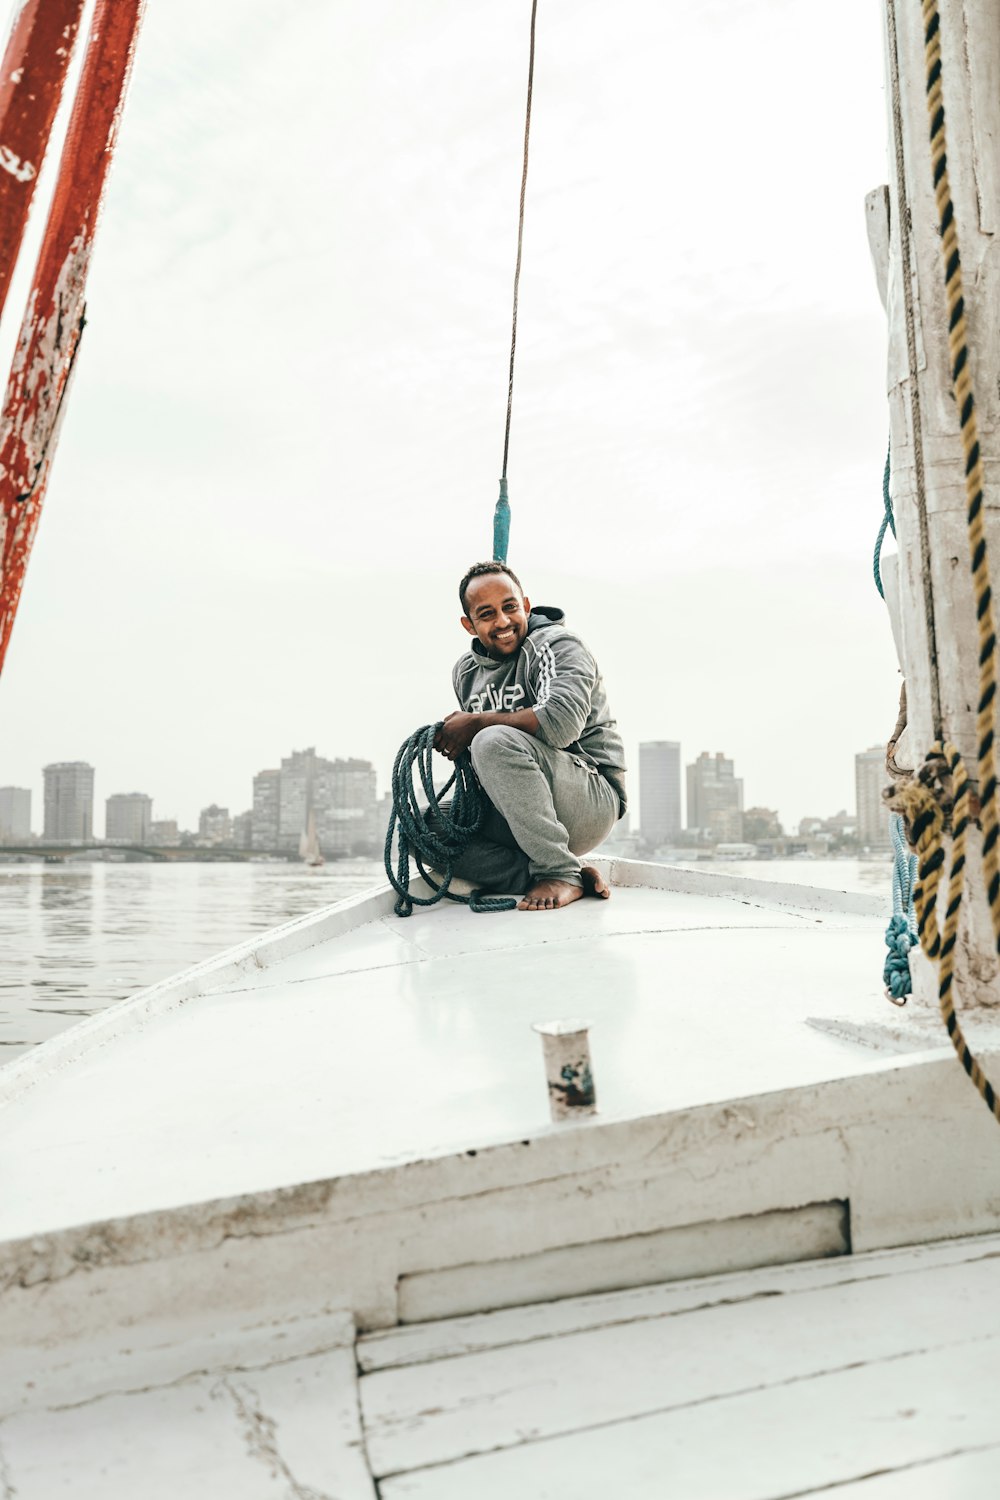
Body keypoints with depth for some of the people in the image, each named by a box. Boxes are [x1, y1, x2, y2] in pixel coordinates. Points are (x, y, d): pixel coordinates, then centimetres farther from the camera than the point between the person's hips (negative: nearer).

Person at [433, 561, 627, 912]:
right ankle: (553, 877, -16)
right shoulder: (466, 670, 13)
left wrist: (476, 723, -17)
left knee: (495, 742, -31)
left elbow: (561, 721, -28)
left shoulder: (557, 645, -8)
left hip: (593, 797, -7)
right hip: (510, 813, 7)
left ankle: (559, 873, -23)